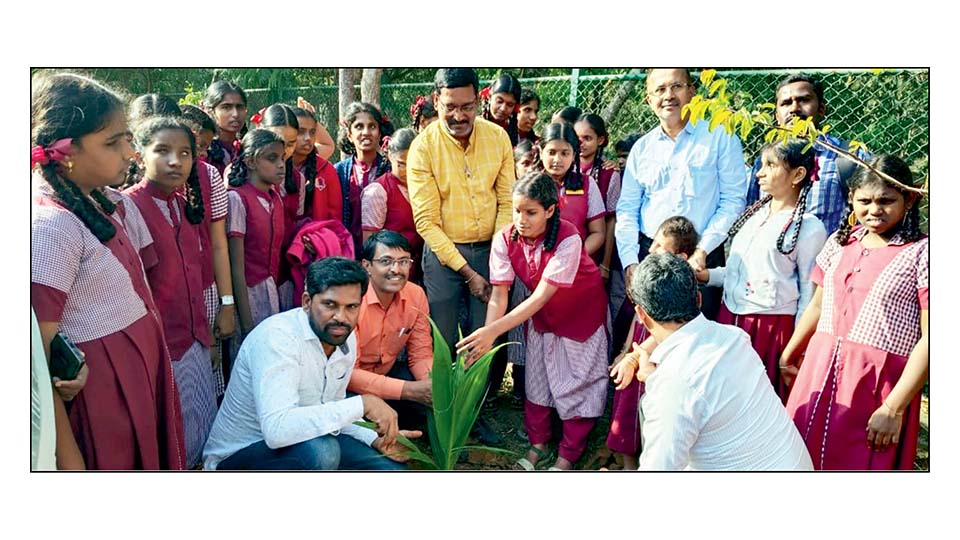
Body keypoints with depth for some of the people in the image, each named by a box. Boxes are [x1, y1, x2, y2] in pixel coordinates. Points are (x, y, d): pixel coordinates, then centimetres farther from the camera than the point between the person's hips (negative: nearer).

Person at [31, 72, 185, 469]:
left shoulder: (100, 205, 6)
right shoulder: (50, 225, -21)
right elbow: (38, 362, -21)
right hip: (102, 395, -8)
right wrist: (70, 463, -19)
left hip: (143, 375, 8)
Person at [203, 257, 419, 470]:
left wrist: (375, 439, -6)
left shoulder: (347, 339, -2)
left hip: (304, 445, 8)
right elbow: (277, 429, -40)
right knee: (321, 451, -35)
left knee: (392, 469, -2)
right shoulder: (277, 336, -27)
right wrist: (361, 403, -37)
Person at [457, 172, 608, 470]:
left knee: (577, 380, 3)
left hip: (581, 310, -4)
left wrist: (493, 330, -46)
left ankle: (569, 455, 21)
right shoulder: (505, 239, -21)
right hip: (541, 312, 4)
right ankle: (537, 443, 31)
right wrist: (485, 337, -39)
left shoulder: (568, 239, -34)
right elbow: (499, 294, -23)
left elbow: (542, 296, -38)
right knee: (536, 376, 11)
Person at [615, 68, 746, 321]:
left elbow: (733, 200, -3)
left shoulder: (720, 137, 1)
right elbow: (627, 209, 8)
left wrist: (703, 250, -12)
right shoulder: (642, 148, 11)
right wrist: (630, 262, -4)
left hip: (702, 260, -2)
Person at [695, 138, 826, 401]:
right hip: (730, 317, 6)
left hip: (772, 327, -6)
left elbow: (809, 294, -6)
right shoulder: (754, 213, 10)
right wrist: (706, 275, 1)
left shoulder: (809, 228, -8)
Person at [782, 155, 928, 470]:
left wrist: (894, 409, -16)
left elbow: (929, 339, -12)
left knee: (856, 464, 5)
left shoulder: (921, 252, -8)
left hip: (877, 385, -5)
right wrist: (788, 355, 24)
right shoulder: (840, 241, 8)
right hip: (820, 373, 5)